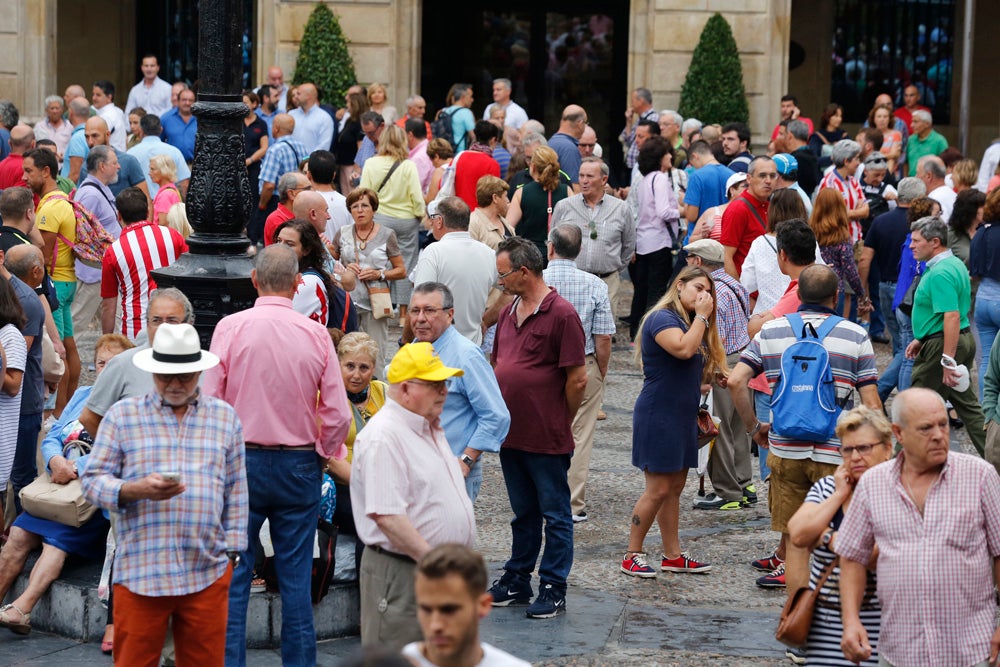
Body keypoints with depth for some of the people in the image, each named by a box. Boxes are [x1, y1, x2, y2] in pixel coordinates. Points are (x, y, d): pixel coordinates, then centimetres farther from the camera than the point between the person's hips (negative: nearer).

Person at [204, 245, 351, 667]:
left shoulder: (230, 327, -7)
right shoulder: (316, 335, -3)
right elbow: (338, 414, -2)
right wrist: (323, 455, 15)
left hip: (242, 462, -1)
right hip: (299, 466, 1)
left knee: (233, 577, 3)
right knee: (296, 579, 7)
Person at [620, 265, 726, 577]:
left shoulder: (690, 322, 17)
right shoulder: (662, 318, -13)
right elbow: (683, 348, -31)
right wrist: (701, 316, -19)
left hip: (681, 416, 9)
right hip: (659, 414, -9)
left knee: (675, 488, 12)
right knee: (658, 490, -8)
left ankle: (673, 555, 17)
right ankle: (632, 556, 1)